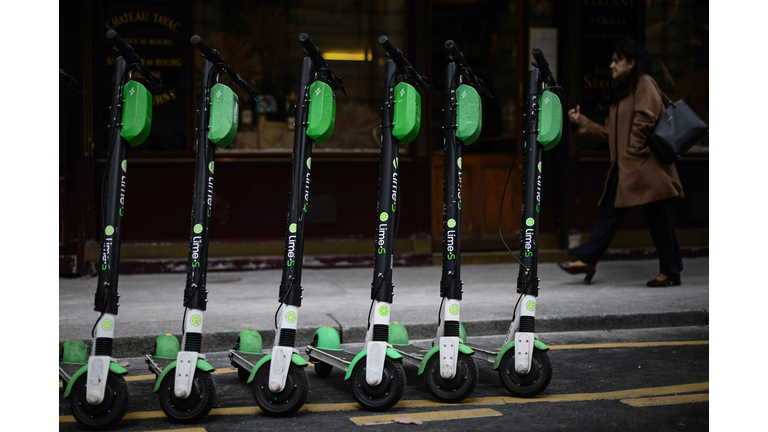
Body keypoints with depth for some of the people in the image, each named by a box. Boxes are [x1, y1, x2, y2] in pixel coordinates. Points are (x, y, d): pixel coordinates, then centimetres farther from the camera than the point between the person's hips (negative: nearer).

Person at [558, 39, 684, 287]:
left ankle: (670, 272, 4)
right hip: (624, 169, 9)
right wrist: (582, 123, 14)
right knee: (610, 212, 9)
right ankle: (587, 260, 12)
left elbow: (645, 120, -20)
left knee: (657, 218, -3)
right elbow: (609, 133, 20)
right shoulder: (624, 91, 21)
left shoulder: (644, 84, -7)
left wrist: (634, 151, -16)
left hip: (646, 167, -9)